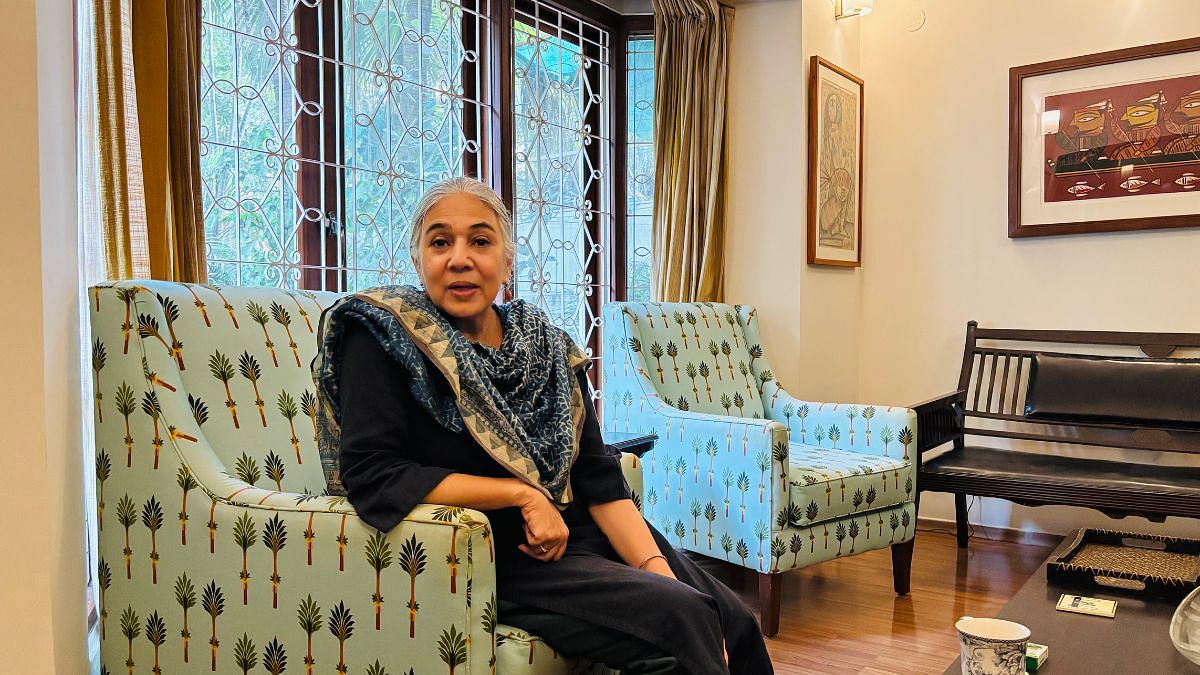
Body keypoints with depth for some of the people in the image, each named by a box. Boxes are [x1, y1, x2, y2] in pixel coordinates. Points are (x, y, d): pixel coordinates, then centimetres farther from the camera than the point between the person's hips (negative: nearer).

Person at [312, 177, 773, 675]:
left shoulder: (546, 344, 7)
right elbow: (370, 475, -18)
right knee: (679, 618, -21)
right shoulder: (382, 337, -8)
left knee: (735, 621, -10)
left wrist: (660, 570, -11)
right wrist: (522, 493, -17)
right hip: (490, 558, -5)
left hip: (581, 535, 6)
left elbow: (598, 477, 3)